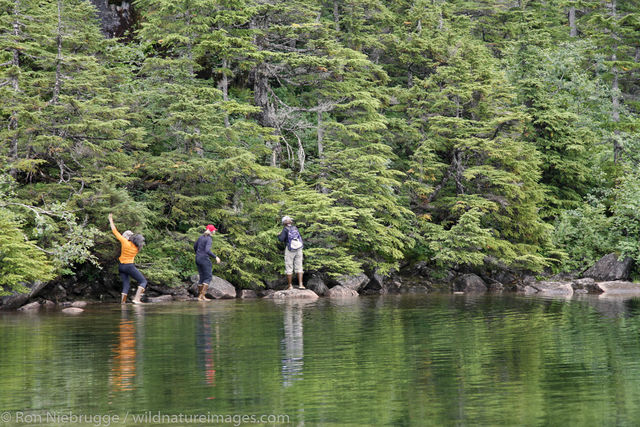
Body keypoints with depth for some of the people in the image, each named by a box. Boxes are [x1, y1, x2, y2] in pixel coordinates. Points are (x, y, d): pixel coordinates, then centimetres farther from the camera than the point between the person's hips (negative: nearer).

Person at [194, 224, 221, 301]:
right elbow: (207, 250, -26)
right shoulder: (209, 239, -14)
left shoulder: (201, 237, 10)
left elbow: (195, 246, 23)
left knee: (202, 277, 14)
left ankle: (200, 296, 13)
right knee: (208, 277, -1)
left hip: (198, 259, 8)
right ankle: (202, 296, -10)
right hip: (204, 259, -8)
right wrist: (215, 257, -18)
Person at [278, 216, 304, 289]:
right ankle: (300, 284, -5)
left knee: (289, 268, 3)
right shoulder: (295, 228, 9)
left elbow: (281, 239, -15)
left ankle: (290, 286, 3)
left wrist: (279, 235, 7)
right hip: (299, 249, 4)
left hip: (290, 250, -4)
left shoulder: (285, 229, -6)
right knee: (299, 267, 5)